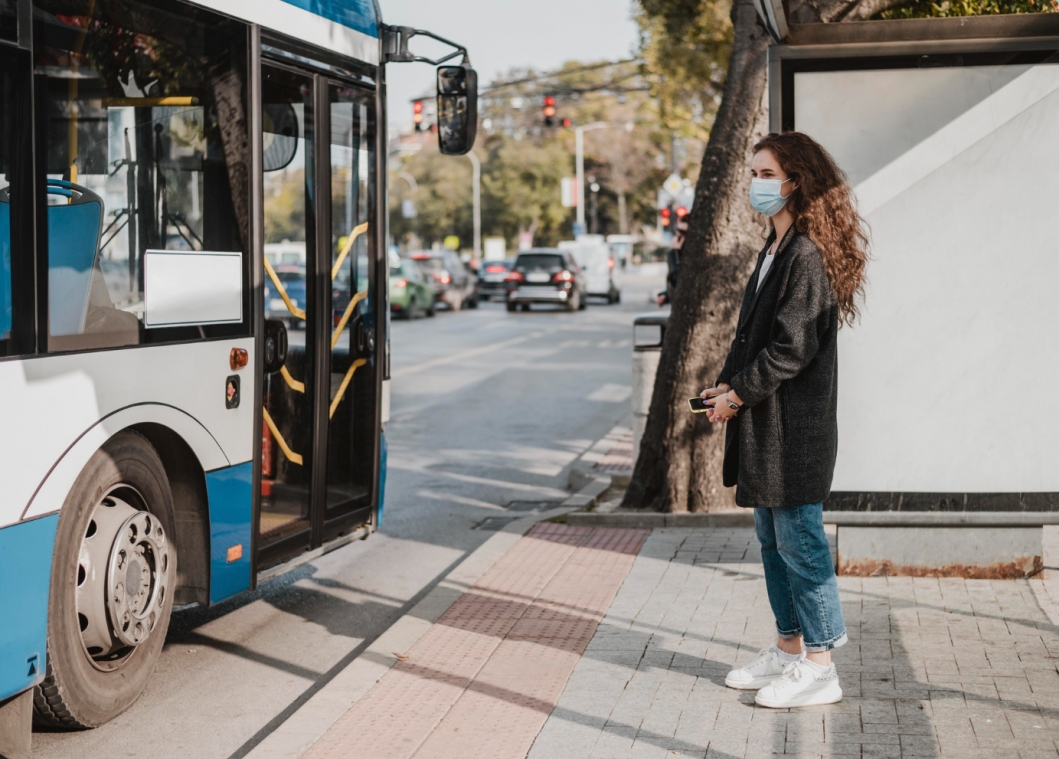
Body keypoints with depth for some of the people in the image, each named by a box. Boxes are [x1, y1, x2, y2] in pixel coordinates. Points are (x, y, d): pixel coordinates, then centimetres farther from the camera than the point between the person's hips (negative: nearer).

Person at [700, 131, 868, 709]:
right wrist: (727, 383, 6)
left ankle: (818, 666, 6)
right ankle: (789, 650, 27)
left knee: (799, 538, -4)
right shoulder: (775, 249, 16)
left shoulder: (809, 254, -16)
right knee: (772, 538, 16)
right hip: (763, 421, 10)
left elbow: (793, 346, -19)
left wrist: (739, 393, -12)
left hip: (795, 423, -10)